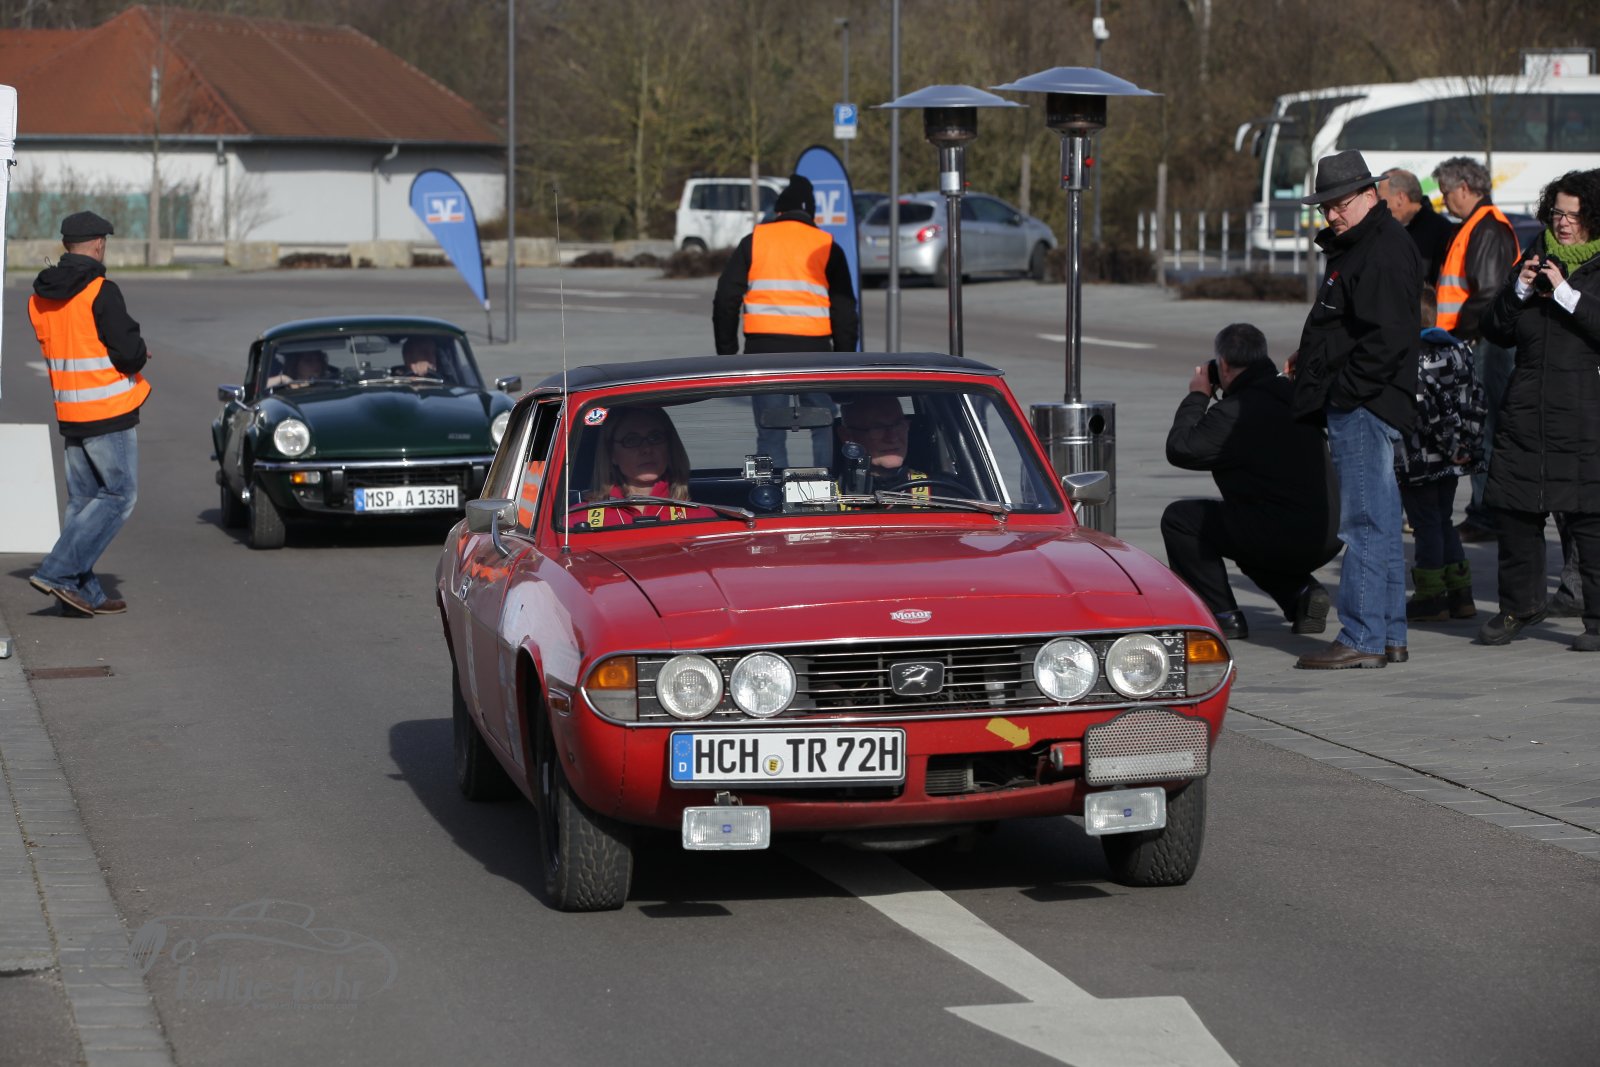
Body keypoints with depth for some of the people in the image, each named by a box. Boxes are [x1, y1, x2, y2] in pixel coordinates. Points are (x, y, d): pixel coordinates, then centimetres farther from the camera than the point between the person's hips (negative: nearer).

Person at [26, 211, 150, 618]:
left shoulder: (40, 297, 8)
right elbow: (128, 352, -20)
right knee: (118, 496, -1)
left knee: (83, 500, 13)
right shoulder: (101, 292, -16)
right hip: (109, 414, -7)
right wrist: (140, 353, 5)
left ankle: (83, 592, 11)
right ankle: (57, 572, -10)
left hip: (69, 414, 7)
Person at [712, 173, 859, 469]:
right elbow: (845, 311, 6)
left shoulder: (754, 242, 8)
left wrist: (726, 352, 10)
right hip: (813, 347, 0)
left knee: (770, 434, 5)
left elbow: (726, 300, 5)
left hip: (763, 349, 0)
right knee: (825, 430, 11)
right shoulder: (827, 247, 7)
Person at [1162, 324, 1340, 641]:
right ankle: (1301, 593, 13)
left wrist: (1197, 397, 3)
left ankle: (1222, 615, 2)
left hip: (1286, 538, -8)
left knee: (1178, 518, 5)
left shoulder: (1235, 412, -13)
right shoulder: (1294, 396, 15)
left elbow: (1180, 449, -11)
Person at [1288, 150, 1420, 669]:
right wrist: (1311, 359, 14)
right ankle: (1389, 636, 17)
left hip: (1363, 406, -11)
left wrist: (1341, 391, -20)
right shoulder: (1356, 246, 19)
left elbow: (1386, 339, -22)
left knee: (1364, 523, -10)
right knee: (1381, 523, 12)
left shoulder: (1385, 252, -14)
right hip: (1357, 407, 11)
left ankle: (1362, 639, -9)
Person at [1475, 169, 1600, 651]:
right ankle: (1519, 605, 24)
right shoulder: (1536, 259, 16)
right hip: (1527, 411, 5)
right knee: (1513, 509, 7)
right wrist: (1519, 290, -2)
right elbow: (1497, 331, 14)